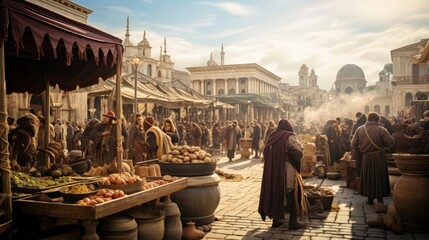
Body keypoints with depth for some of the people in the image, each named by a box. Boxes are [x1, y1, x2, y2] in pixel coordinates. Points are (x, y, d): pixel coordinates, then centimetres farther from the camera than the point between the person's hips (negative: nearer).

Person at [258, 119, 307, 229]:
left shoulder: (272, 136, 8)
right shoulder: (289, 136, -10)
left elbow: (265, 152, 12)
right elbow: (298, 150, -21)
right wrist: (296, 160, -4)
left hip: (272, 170, 6)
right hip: (287, 170, -6)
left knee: (275, 192, 14)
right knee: (292, 193, 5)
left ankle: (276, 219, 19)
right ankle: (293, 221, 7)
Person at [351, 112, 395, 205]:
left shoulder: (359, 129, -4)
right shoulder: (381, 130, -12)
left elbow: (353, 145, -5)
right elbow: (391, 142, -14)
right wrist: (382, 145, 5)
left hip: (366, 157, 2)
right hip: (379, 157, -2)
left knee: (368, 177, 14)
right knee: (380, 177, 11)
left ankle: (370, 199, 20)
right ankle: (380, 198, 10)